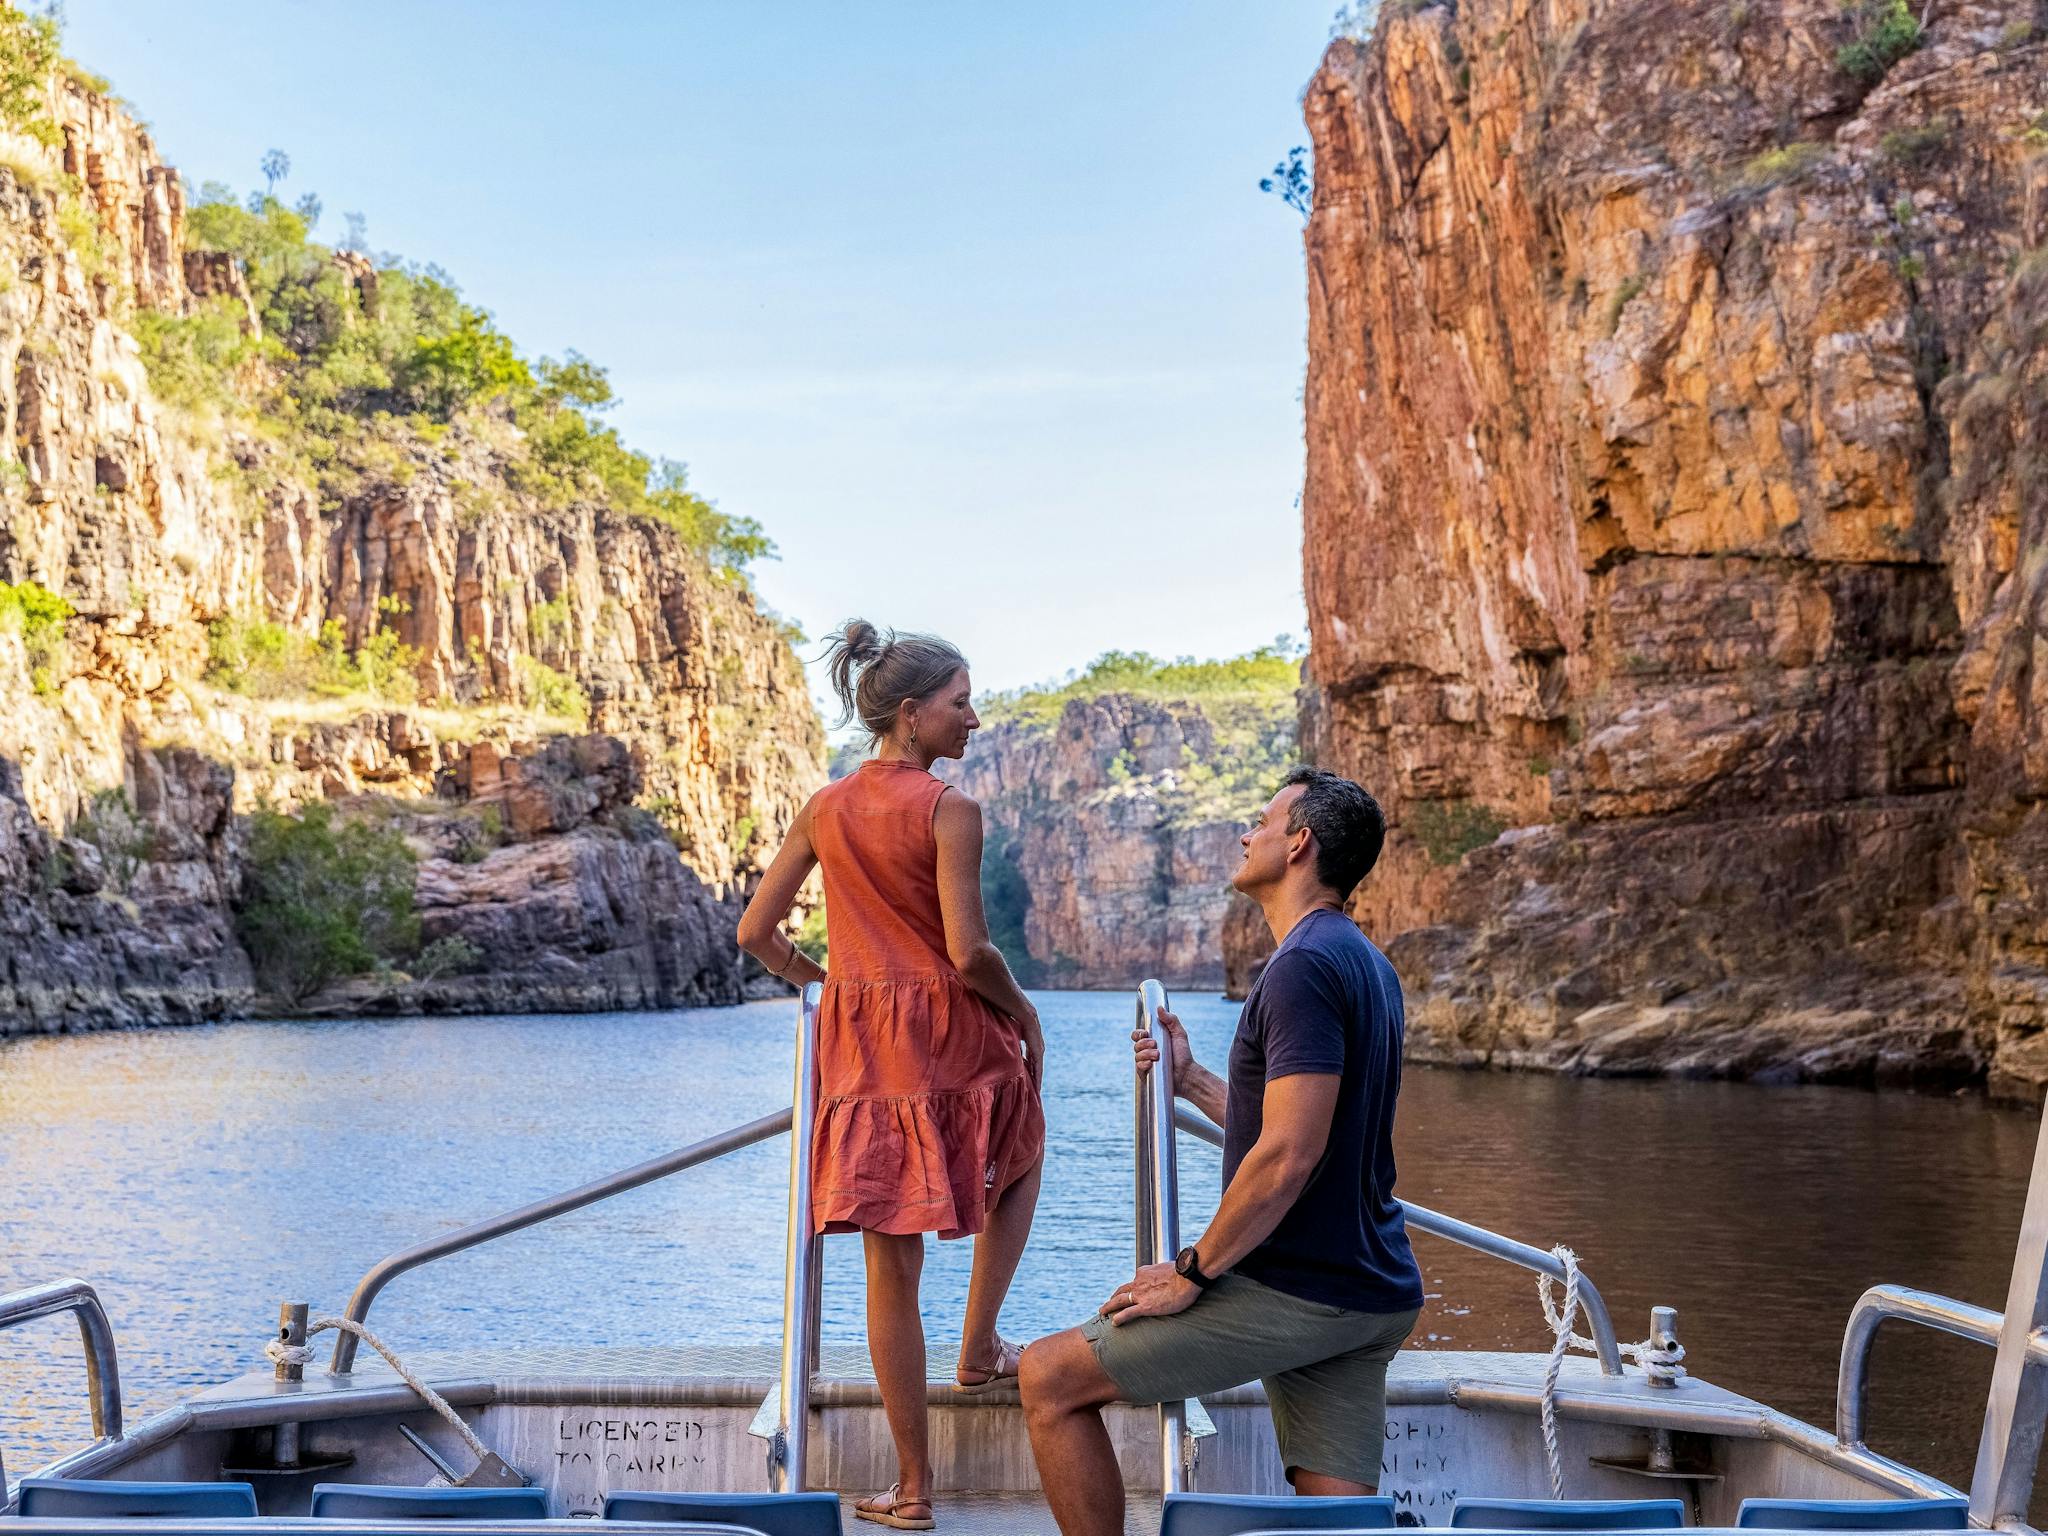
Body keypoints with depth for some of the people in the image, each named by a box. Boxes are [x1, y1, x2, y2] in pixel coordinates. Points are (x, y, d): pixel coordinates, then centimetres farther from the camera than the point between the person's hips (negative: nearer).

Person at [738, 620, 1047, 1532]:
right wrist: (1023, 1012, -1)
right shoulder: (949, 812, -12)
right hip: (951, 1031, -4)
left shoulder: (823, 812, 5)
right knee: (1020, 1158, 30)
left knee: (891, 1260, 6)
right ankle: (978, 1350, 27)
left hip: (859, 1044, 4)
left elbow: (755, 934, 7)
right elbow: (968, 952, -18)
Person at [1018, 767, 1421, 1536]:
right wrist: (1192, 1082, 26)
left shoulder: (1304, 965, -16)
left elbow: (1288, 1156, -24)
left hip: (1293, 1291, -9)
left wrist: (1191, 1275, -15)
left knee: (1050, 1378, -1)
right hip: (1371, 1298, 10)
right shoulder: (1366, 965, 16)